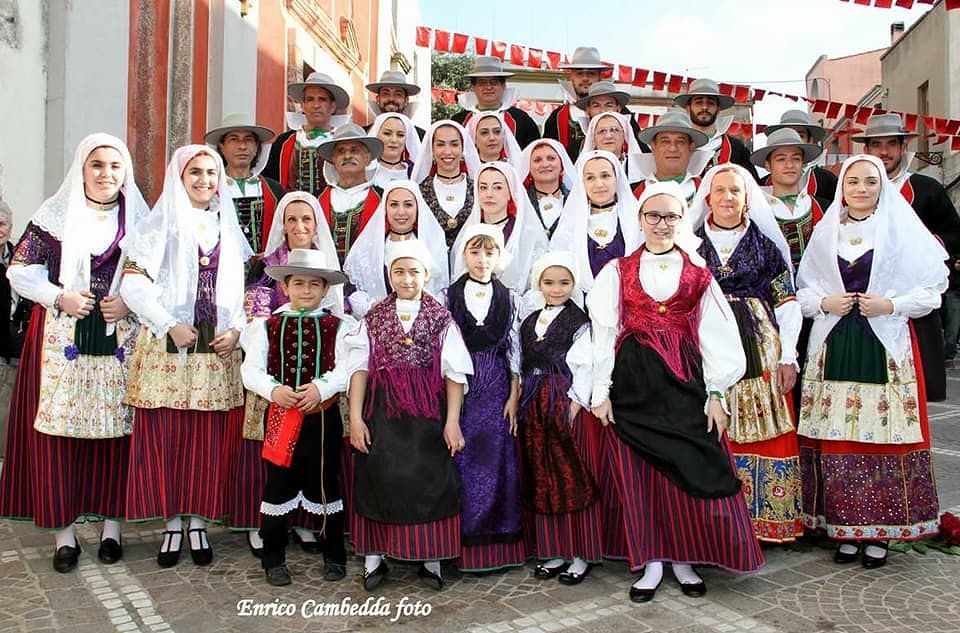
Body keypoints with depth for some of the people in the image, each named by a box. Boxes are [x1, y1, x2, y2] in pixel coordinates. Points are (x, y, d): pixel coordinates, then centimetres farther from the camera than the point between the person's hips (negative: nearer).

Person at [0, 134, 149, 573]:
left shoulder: (139, 219, 9)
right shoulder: (54, 214, 4)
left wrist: (130, 302, -7)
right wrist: (60, 297, -10)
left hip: (119, 340, 1)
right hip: (61, 339, -1)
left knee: (116, 428, 3)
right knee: (57, 428, -1)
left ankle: (112, 524, 16)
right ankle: (63, 531, 10)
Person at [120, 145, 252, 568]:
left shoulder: (228, 228, 15)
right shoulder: (160, 224, 4)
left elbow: (241, 289, 15)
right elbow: (133, 283, -4)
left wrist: (237, 329, -1)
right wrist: (169, 325, -12)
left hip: (218, 350, 3)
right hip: (167, 349, -2)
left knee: (209, 438, 3)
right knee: (165, 435, 0)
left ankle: (198, 521, 15)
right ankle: (172, 523, 12)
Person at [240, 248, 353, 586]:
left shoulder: (337, 326, 2)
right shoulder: (268, 326, 4)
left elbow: (346, 368, -9)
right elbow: (251, 369, -4)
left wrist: (321, 387, -26)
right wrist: (274, 390, -21)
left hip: (323, 416, 0)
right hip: (281, 417, 1)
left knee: (326, 484, 11)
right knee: (278, 486, 8)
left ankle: (334, 556, 26)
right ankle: (273, 559, 24)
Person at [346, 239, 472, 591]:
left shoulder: (441, 319, 1)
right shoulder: (374, 318, 5)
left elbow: (455, 374, -2)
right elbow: (360, 368, 2)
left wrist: (452, 422, -7)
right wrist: (356, 417, -4)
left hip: (427, 412, -1)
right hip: (383, 412, 1)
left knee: (429, 480, 3)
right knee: (380, 479, 5)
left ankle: (430, 558, 18)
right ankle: (374, 556, 19)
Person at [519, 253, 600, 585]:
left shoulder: (579, 323, -4)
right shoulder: (530, 322, 13)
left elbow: (583, 368, -10)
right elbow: (523, 367, 12)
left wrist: (574, 407, -16)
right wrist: (521, 404, 6)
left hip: (568, 407, -6)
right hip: (534, 408, 6)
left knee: (574, 479, 1)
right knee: (543, 479, 9)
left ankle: (582, 555, 12)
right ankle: (554, 552, 21)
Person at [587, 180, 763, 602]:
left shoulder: (698, 275, 8)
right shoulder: (618, 272, 5)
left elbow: (715, 334, 5)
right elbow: (604, 332, 2)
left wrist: (716, 393, -1)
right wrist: (601, 393, -3)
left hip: (685, 380, 1)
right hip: (633, 384, 0)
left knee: (692, 471, 2)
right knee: (638, 473, 3)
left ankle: (685, 559, 19)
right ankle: (652, 562, 15)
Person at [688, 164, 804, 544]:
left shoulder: (766, 244, 7)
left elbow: (787, 302, 6)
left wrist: (788, 356, -1)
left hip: (758, 349, 0)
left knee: (762, 430, -1)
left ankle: (767, 518, 12)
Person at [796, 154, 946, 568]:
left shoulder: (901, 231, 4)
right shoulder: (825, 232, 11)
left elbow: (931, 289, 2)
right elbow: (803, 288, 13)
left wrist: (891, 305, -12)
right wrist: (824, 303, -5)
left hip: (886, 347, -2)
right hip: (834, 346, 2)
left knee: (884, 436, -2)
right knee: (836, 439, 1)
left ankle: (880, 532, 11)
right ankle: (845, 528, 14)